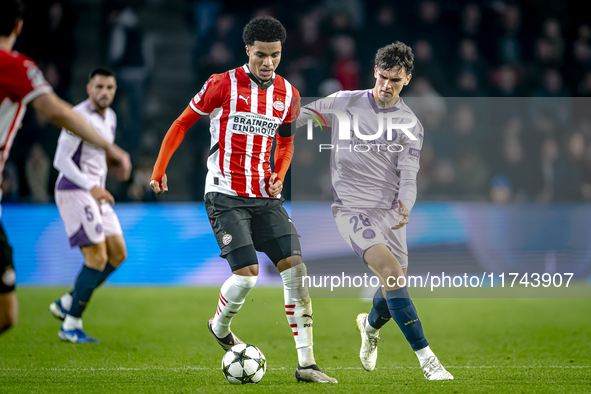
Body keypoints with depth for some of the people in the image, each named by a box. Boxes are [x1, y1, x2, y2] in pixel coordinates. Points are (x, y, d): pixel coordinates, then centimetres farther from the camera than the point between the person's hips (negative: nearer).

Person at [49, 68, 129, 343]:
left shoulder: (110, 117, 13)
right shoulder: (79, 117, -15)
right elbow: (61, 160, -18)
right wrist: (92, 188, -21)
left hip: (95, 193, 9)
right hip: (73, 193, -9)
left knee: (118, 253, 6)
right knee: (97, 258, -13)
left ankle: (66, 304, 15)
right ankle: (71, 326, -5)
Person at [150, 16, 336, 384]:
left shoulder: (288, 94, 8)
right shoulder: (223, 84, -7)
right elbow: (183, 123, 3)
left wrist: (279, 175, 6)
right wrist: (160, 168, 1)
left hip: (265, 197, 5)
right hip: (226, 195, -5)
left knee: (295, 266, -7)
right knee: (248, 273, -17)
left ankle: (306, 363, -4)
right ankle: (219, 327, 18)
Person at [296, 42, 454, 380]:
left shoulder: (410, 125, 2)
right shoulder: (344, 103, 0)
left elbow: (408, 177, -7)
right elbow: (299, 117, 13)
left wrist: (405, 207, -25)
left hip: (388, 211, 3)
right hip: (351, 209, -3)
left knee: (395, 284, 4)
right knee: (391, 270, -23)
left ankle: (371, 324, 44)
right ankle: (426, 358, -25)